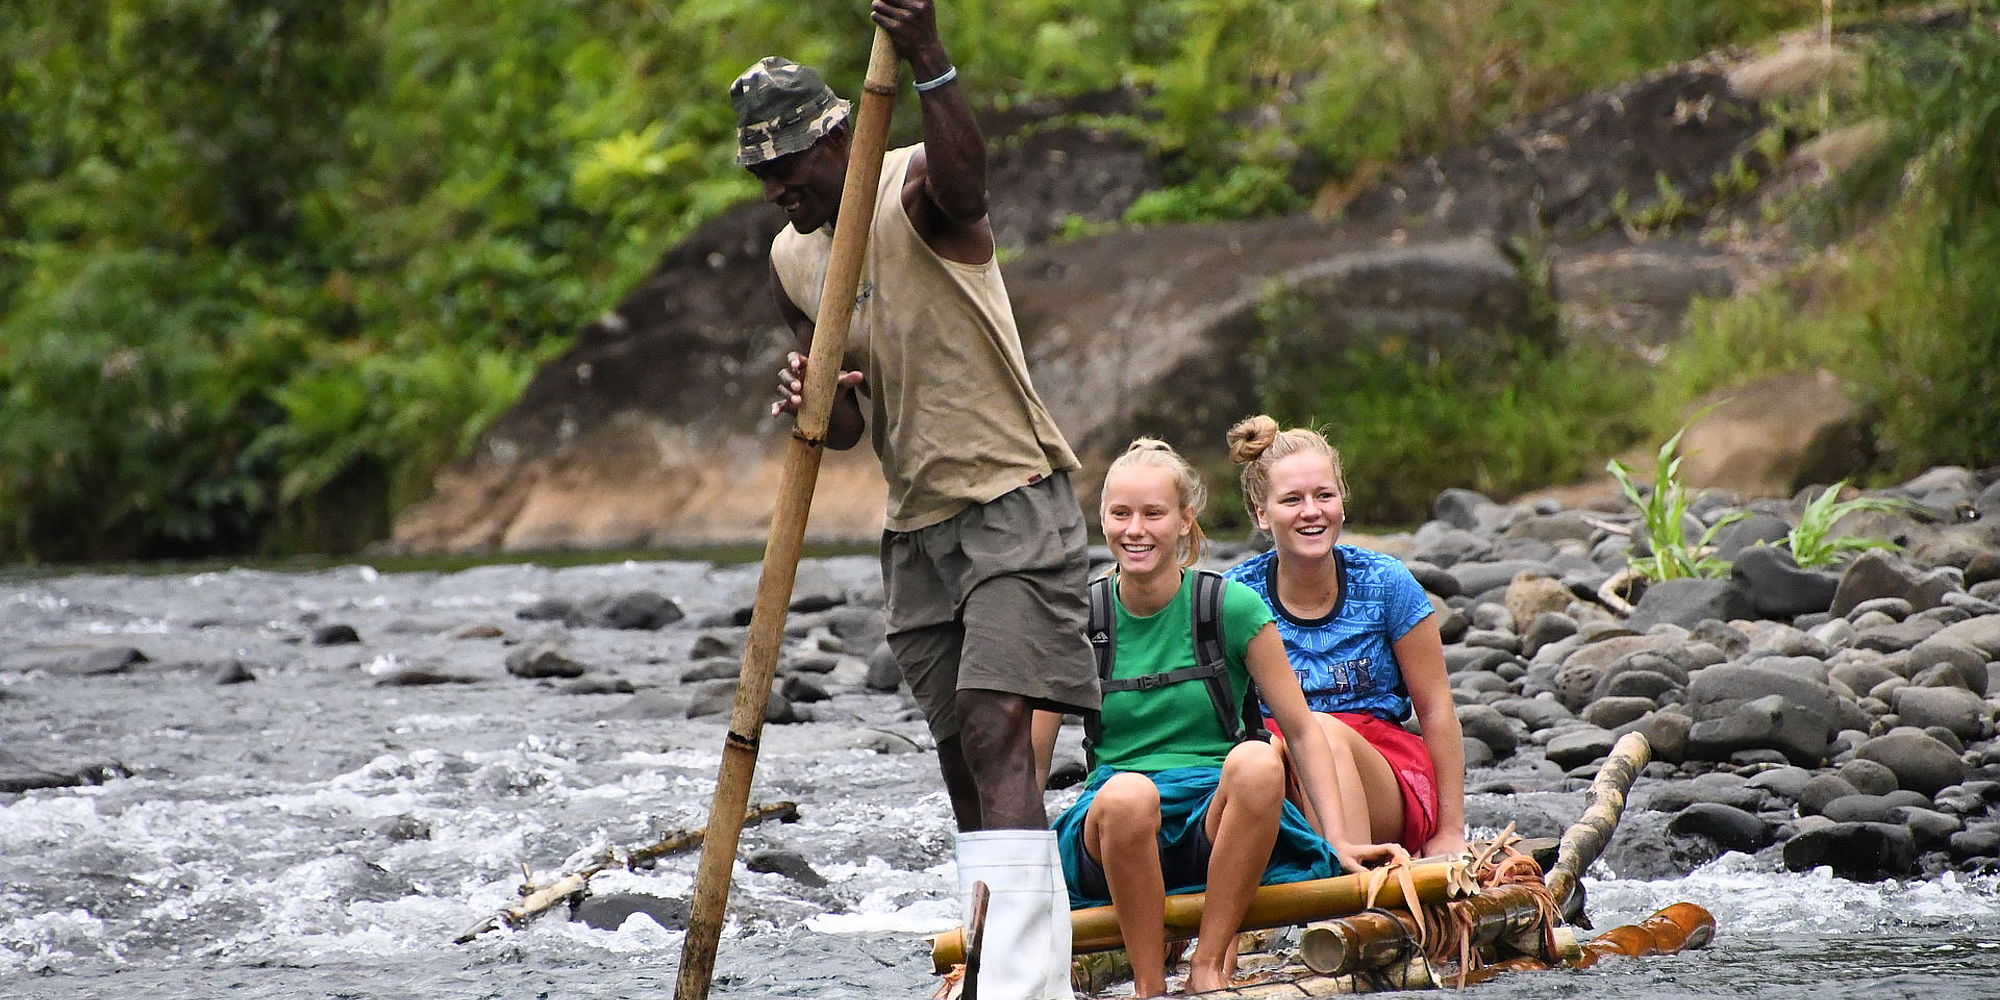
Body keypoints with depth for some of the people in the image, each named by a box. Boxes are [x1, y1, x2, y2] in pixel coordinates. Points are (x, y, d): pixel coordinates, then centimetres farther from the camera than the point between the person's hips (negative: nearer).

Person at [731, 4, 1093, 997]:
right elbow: (847, 426, 10)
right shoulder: (792, 260, 9)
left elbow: (963, 177, -39)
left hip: (1015, 502, -8)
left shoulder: (914, 192, -12)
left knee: (993, 728, -21)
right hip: (917, 524, 8)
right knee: (964, 763, 7)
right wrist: (812, 399, -14)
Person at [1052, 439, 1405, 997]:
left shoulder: (1233, 609, 2)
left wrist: (1339, 842, -3)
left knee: (1256, 762, -35)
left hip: (1218, 815, 0)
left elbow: (1303, 732, 5)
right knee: (1127, 792, -37)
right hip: (1113, 832, 0)